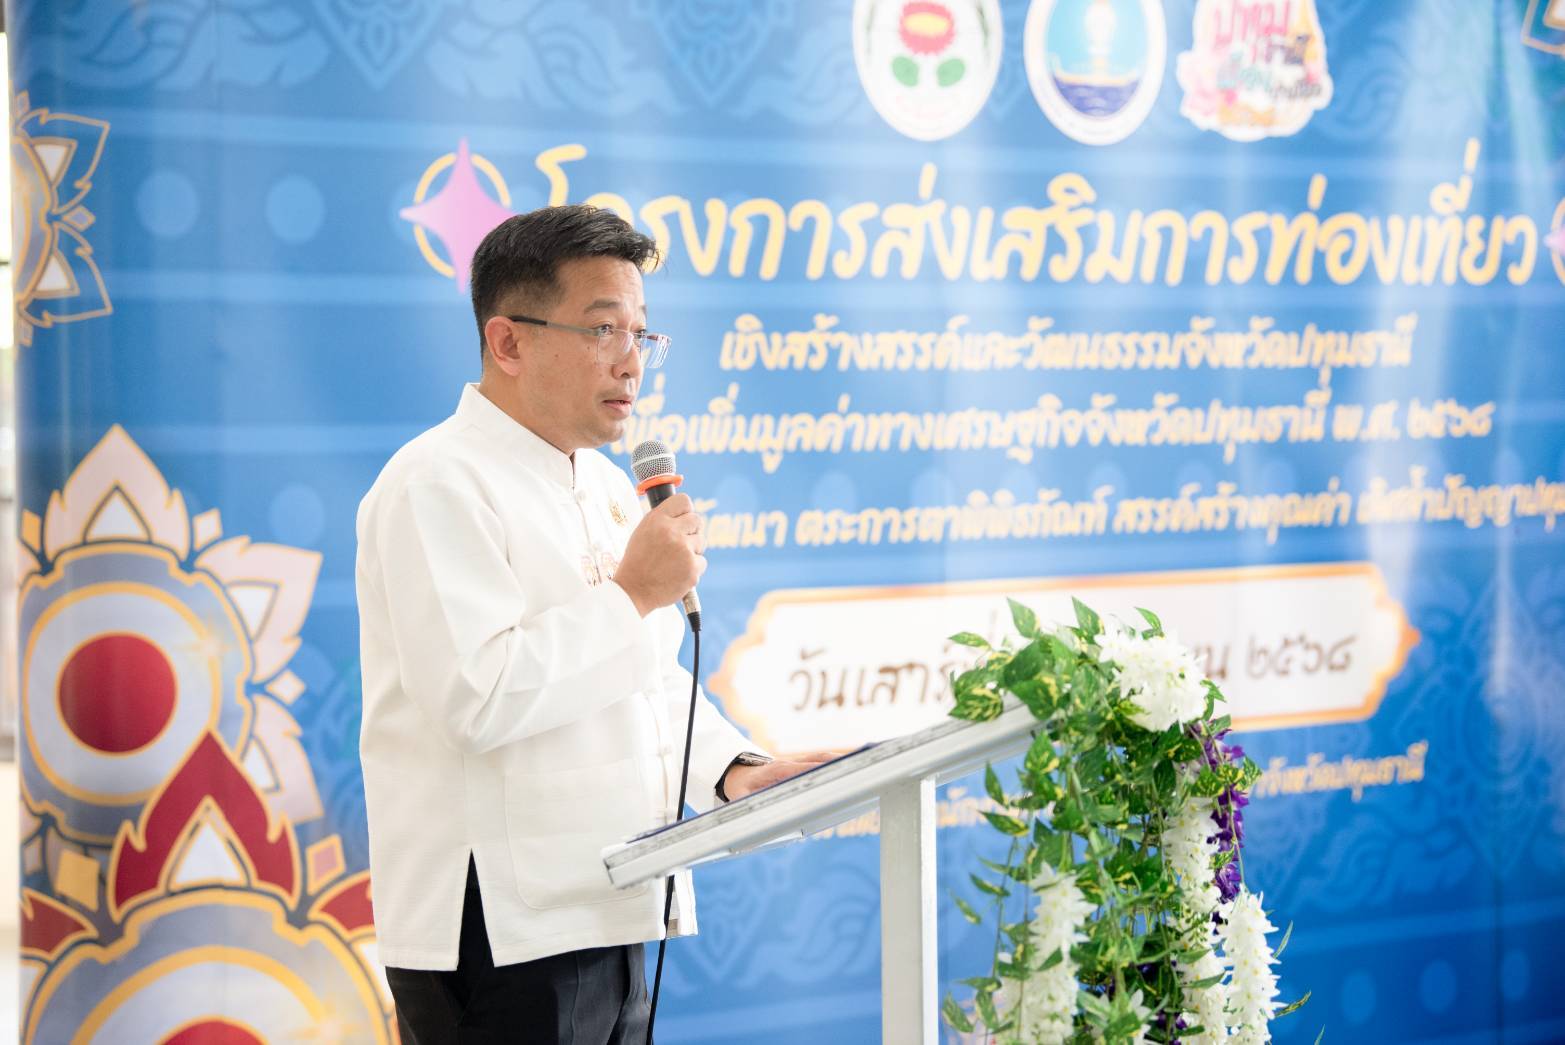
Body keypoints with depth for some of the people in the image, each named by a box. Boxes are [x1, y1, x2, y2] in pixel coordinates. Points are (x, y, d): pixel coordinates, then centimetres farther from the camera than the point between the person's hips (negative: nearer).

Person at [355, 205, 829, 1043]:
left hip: (610, 916, 9)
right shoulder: (438, 485, -12)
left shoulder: (606, 486, 17)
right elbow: (477, 697, -24)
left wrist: (733, 769, 5)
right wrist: (634, 593, -16)